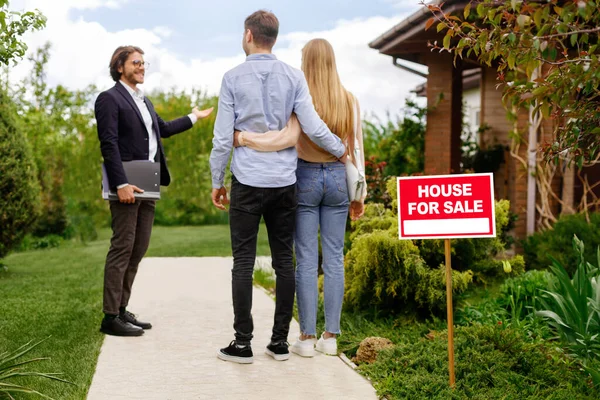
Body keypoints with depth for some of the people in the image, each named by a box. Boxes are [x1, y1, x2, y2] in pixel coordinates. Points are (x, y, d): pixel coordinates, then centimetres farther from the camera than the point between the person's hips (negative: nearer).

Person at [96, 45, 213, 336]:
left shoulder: (143, 101, 21)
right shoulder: (109, 99, -6)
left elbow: (163, 129, 35)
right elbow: (108, 144, -14)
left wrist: (193, 118, 41)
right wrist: (121, 184, -22)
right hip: (127, 186, -9)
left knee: (139, 248, 9)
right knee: (122, 248, -8)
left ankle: (121, 310, 17)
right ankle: (110, 317, -3)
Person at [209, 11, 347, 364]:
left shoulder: (234, 78, -2)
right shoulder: (294, 76, 3)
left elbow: (223, 137, -2)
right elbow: (313, 126, -3)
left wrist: (216, 181, 7)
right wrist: (341, 150, 14)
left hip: (248, 182, -2)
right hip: (284, 182, 2)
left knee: (244, 261, 2)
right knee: (284, 260, 7)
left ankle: (243, 342, 4)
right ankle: (280, 341, 12)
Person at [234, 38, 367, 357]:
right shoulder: (349, 100, 3)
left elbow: (288, 137, -25)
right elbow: (356, 150, 4)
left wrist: (244, 138, -18)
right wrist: (359, 194, 10)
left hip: (305, 178, -3)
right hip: (338, 178, 3)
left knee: (306, 259, 2)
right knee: (334, 258, 7)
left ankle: (307, 338, 6)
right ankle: (330, 337, 12)